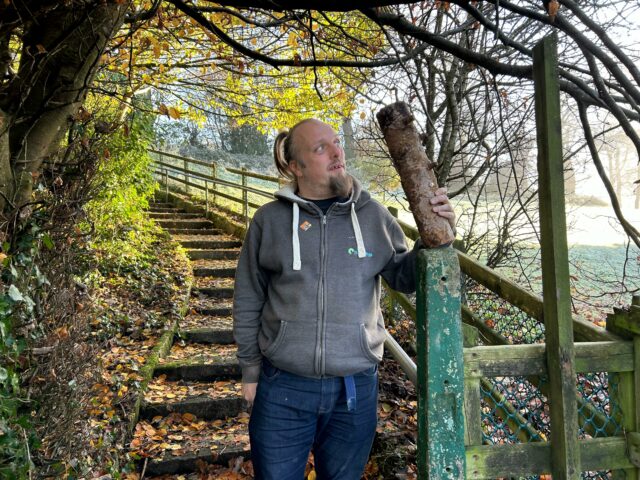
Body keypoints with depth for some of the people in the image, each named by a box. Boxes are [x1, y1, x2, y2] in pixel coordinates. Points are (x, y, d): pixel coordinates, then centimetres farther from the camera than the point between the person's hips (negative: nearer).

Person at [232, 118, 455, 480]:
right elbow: (248, 302, 3)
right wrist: (251, 370, 6)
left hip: (356, 390, 1)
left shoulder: (373, 216, -2)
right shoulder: (270, 219, -3)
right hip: (282, 389, 0)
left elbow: (405, 277, 3)